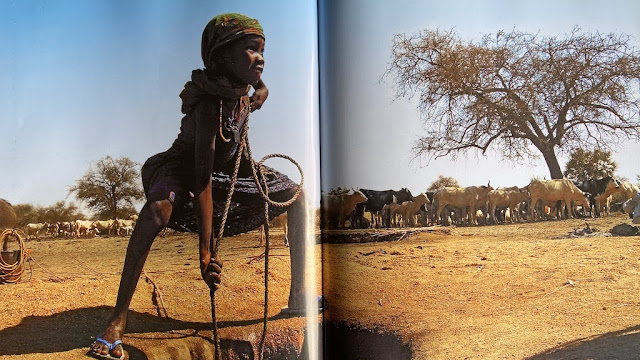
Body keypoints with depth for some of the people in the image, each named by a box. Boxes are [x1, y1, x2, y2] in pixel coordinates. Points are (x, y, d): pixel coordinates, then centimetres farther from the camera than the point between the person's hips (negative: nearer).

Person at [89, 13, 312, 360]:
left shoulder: (242, 87, -12)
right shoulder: (209, 104, -33)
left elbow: (261, 86, 19)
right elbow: (202, 180, -38)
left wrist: (258, 97, -5)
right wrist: (205, 255, -41)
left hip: (227, 166, 8)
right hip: (184, 166, -7)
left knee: (298, 196, -1)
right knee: (159, 207, -41)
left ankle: (298, 297, 2)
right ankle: (118, 317, -35)